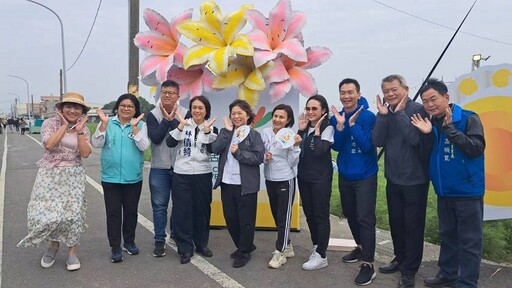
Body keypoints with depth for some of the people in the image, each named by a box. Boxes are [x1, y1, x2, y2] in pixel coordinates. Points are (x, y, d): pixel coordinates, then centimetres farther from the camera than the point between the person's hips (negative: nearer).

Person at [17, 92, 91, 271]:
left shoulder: (84, 130, 4)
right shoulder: (50, 123, -3)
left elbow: (85, 153, -8)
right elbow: (49, 144, -20)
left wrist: (79, 130, -12)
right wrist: (65, 125, -14)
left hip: (73, 176, 2)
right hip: (50, 174, -1)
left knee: (73, 214, 0)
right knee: (47, 213, -5)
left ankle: (72, 252, 14)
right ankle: (54, 244, 23)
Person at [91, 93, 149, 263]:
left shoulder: (140, 125, 1)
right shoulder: (107, 123, 2)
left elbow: (143, 146, -11)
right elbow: (97, 144, -7)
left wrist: (134, 126, -18)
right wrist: (104, 123, -16)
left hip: (133, 178, 1)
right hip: (110, 177, 0)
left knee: (131, 211, 12)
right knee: (113, 212, 2)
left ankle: (129, 242, 29)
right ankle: (115, 248, 11)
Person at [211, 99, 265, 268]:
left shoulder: (254, 135, -3)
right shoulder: (226, 132, 10)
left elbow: (259, 157, -13)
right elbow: (215, 149, -6)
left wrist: (238, 153, -18)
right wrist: (227, 131, -10)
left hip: (245, 185, -5)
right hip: (227, 183, 5)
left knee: (246, 220, 5)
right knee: (230, 219, 14)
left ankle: (244, 252, 21)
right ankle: (244, 246, 34)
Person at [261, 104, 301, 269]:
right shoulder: (266, 133, -1)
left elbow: (293, 163, -13)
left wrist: (296, 146, -24)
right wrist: (264, 156, -11)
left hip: (286, 180, -5)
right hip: (269, 179, 5)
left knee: (284, 216, -2)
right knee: (276, 215, 15)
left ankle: (280, 252, 9)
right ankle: (287, 246, 31)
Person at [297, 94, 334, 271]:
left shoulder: (327, 128, -9)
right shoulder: (305, 127, 8)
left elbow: (319, 151, -23)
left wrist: (317, 130, -16)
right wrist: (300, 130, -5)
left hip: (321, 178, -7)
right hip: (304, 176, 7)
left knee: (321, 215, -3)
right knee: (309, 213, 13)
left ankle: (321, 256, 3)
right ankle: (316, 247, 29)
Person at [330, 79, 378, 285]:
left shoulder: (368, 116, -12)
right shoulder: (335, 118, 2)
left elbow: (366, 146, -19)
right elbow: (336, 147, -5)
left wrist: (352, 123, -23)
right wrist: (340, 125, -18)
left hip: (365, 176, -5)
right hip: (345, 175, 6)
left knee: (365, 218, -7)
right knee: (350, 215, 17)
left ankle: (368, 264, -1)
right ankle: (361, 248, 37)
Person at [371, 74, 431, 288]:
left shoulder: (417, 110, -12)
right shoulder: (386, 112, 4)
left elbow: (415, 138, -25)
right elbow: (377, 141, -6)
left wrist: (399, 112, -20)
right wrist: (383, 114, -14)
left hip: (415, 179, -6)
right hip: (393, 178, 6)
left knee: (413, 225, 4)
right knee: (396, 221, 17)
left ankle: (409, 270, 17)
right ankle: (400, 258, 36)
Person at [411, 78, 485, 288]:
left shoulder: (469, 118, -10)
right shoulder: (431, 124, 7)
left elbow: (476, 148, -20)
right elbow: (427, 155, 9)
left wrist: (450, 128, -23)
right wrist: (427, 134, -9)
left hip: (467, 192, -6)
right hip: (444, 192, 6)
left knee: (469, 241, 2)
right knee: (447, 236, 18)